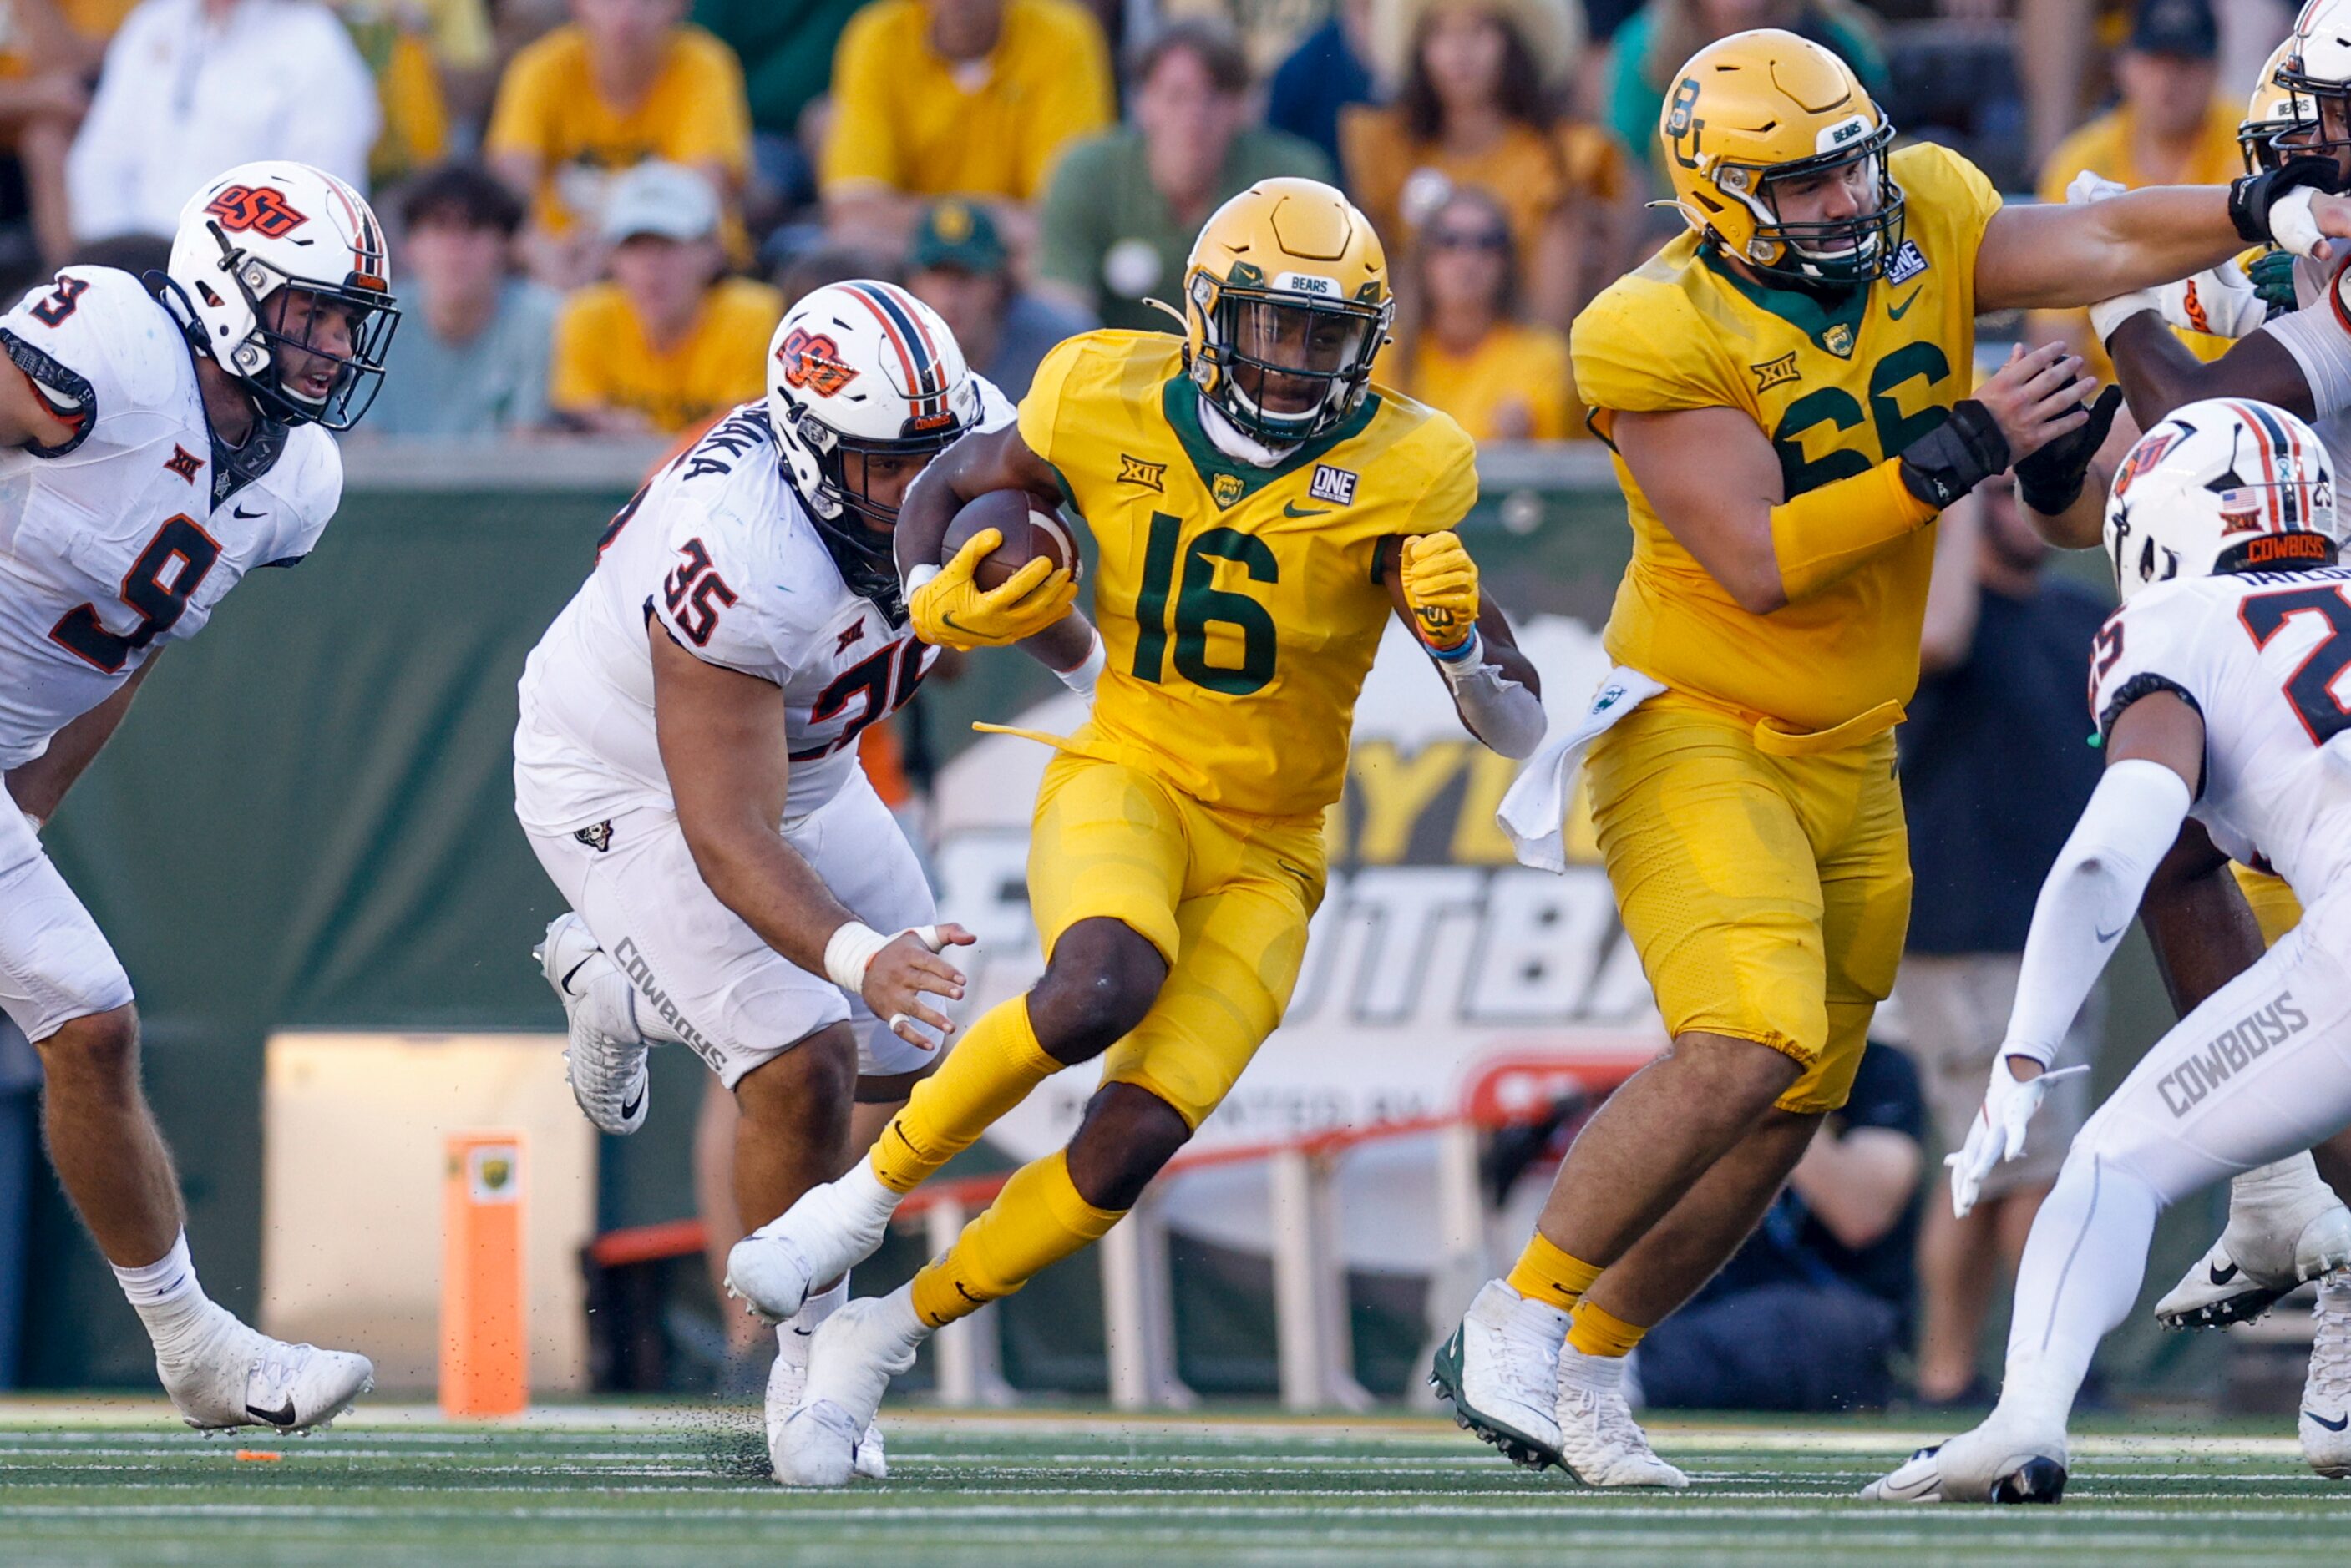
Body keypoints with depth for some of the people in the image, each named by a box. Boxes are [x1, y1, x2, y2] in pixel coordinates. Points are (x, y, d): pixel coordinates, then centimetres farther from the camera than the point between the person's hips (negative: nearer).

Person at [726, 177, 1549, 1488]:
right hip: (1125, 781, -1)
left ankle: (891, 1332, 6)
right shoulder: (1110, 406, -8)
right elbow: (948, 491, 13)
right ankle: (869, 1192, -14)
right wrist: (943, 603, -7)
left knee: (1135, 1139, -15)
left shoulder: (1395, 472, -12)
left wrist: (1458, 634, -32)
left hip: (1265, 859, 1)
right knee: (1101, 991, -35)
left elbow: (1520, 731, -11)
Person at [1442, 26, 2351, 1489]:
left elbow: (2107, 239, -11)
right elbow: (1757, 567, -26)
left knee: (1783, 1118, 10)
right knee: (1745, 1052, -25)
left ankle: (1587, 1367, 26)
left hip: (1848, 764, 7)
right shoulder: (1667, 338, -21)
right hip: (1696, 743, -7)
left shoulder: (1922, 227, -3)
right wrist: (1960, 451, -29)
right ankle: (1521, 1315, -9)